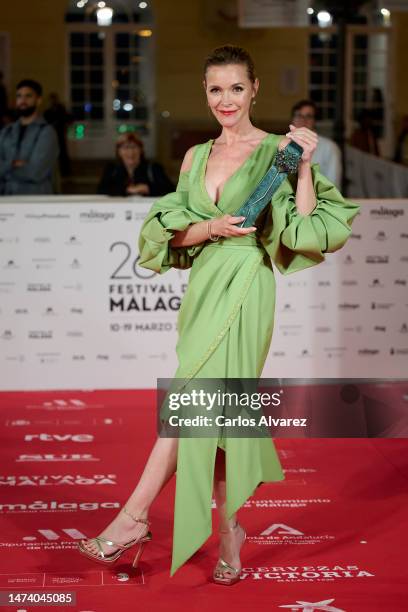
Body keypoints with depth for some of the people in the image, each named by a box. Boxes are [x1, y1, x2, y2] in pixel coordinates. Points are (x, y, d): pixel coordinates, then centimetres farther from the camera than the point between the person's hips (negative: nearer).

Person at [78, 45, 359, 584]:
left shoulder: (275, 150, 0)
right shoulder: (196, 156, 15)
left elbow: (303, 230, -7)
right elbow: (172, 231, 10)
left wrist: (304, 167, -15)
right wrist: (211, 227, -9)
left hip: (243, 289, -6)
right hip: (204, 286, 6)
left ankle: (134, 518, -8)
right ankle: (229, 531, 16)